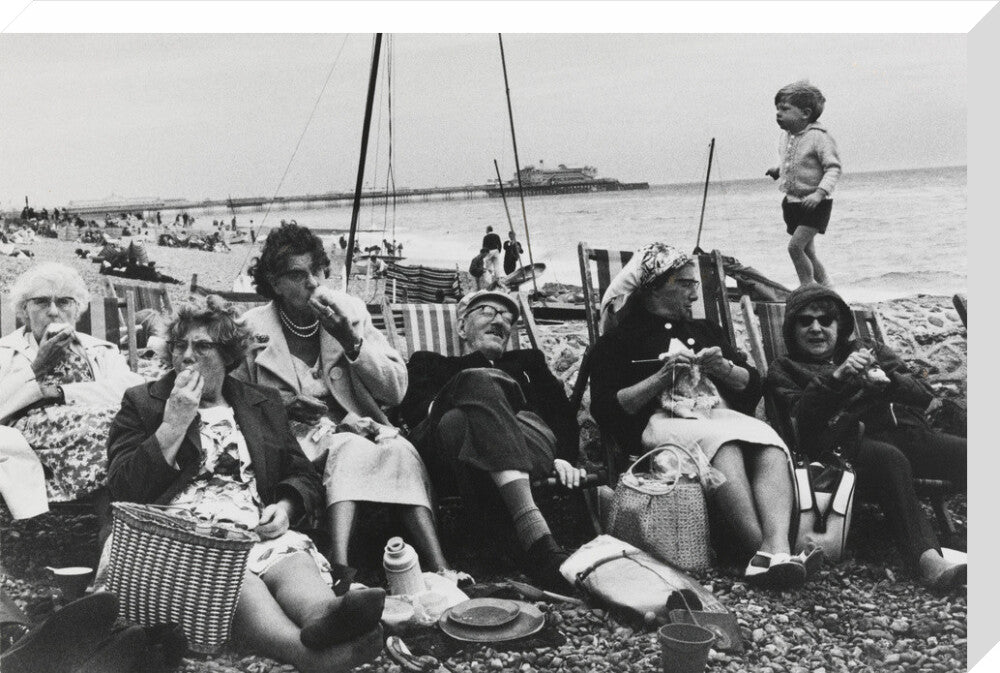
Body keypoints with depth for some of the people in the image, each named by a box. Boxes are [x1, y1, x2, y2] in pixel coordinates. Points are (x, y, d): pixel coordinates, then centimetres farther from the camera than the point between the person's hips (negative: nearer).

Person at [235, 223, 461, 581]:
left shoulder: (350, 311, 7)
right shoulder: (253, 328, 2)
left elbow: (396, 390, 2)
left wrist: (351, 341, -10)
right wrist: (282, 407, -16)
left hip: (354, 428, 3)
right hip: (294, 441, -2)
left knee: (400, 452, -30)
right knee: (349, 449, -35)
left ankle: (439, 570, -43)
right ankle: (340, 567, -51)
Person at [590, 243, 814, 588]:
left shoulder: (705, 331, 31)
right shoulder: (618, 340, 14)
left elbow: (753, 385, 24)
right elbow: (605, 410, 0)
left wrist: (723, 367, 2)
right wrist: (662, 376, -7)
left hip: (725, 417, 5)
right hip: (664, 424, -4)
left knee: (771, 446, -31)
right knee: (723, 445, -38)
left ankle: (776, 546, -51)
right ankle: (762, 549, -48)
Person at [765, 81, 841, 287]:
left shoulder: (818, 137, -16)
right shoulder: (786, 137, 6)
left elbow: (833, 168, -20)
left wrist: (820, 192, -31)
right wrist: (777, 171, 4)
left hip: (815, 203, -8)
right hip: (792, 201, 8)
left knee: (795, 246, -17)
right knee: (808, 252, 13)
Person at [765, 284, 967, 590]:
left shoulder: (869, 350, 30)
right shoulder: (785, 369, 20)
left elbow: (924, 393, 16)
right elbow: (801, 418, -1)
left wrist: (887, 381, -6)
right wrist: (836, 376, -13)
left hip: (908, 430, 4)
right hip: (852, 442, -4)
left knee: (965, 452, -27)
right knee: (890, 459, -39)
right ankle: (929, 561, -52)